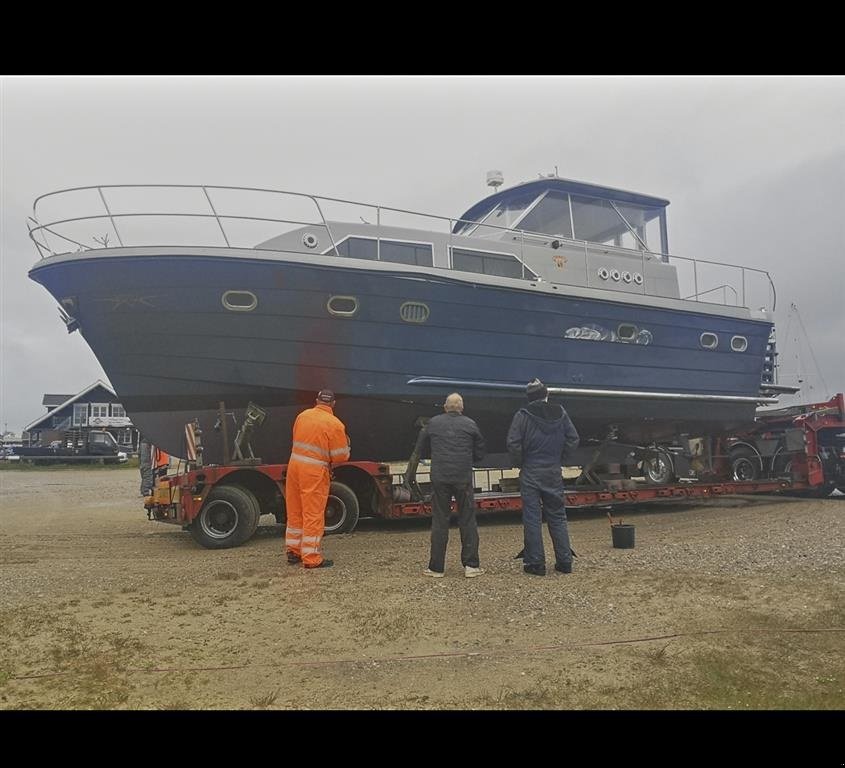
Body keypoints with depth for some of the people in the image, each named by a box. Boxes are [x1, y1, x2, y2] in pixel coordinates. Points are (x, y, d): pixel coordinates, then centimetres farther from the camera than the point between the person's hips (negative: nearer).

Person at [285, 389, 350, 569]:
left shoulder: (303, 415, 6)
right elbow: (341, 456, -7)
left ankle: (293, 552, 28)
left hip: (294, 465, 6)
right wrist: (346, 445, 12)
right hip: (315, 472, -6)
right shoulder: (335, 424, -10)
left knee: (295, 512, 16)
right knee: (313, 515, 2)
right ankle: (312, 558, 6)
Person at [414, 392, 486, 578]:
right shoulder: (470, 425, 3)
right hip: (463, 478, 0)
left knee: (439, 522, 7)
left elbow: (419, 450, 10)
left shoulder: (433, 423, 5)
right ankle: (471, 565, 9)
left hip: (439, 478, 1)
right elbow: (479, 454, 8)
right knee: (468, 521, 8)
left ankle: (437, 567, 11)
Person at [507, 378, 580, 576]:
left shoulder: (523, 415, -9)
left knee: (532, 518, 2)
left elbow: (513, 443, -15)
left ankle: (535, 563, 4)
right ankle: (565, 562, 15)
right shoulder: (560, 413, 3)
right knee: (557, 517, 13)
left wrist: (520, 463, 0)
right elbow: (574, 440, 3)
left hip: (531, 474, -3)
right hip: (554, 474, 4)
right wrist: (559, 459, 10)